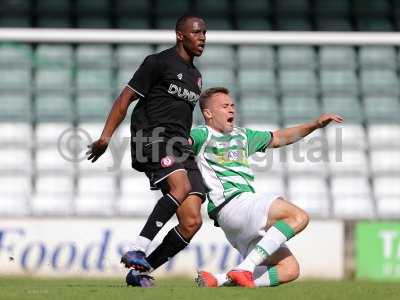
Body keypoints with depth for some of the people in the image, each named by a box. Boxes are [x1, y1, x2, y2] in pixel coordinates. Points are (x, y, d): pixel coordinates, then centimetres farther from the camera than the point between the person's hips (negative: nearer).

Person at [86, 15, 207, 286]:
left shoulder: (196, 77, 25)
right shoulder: (159, 62, 2)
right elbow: (126, 98, -1)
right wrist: (106, 136, -9)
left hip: (180, 147, 7)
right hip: (152, 138, -7)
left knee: (192, 222, -8)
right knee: (181, 186, -35)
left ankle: (139, 270, 1)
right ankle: (137, 251, -35)